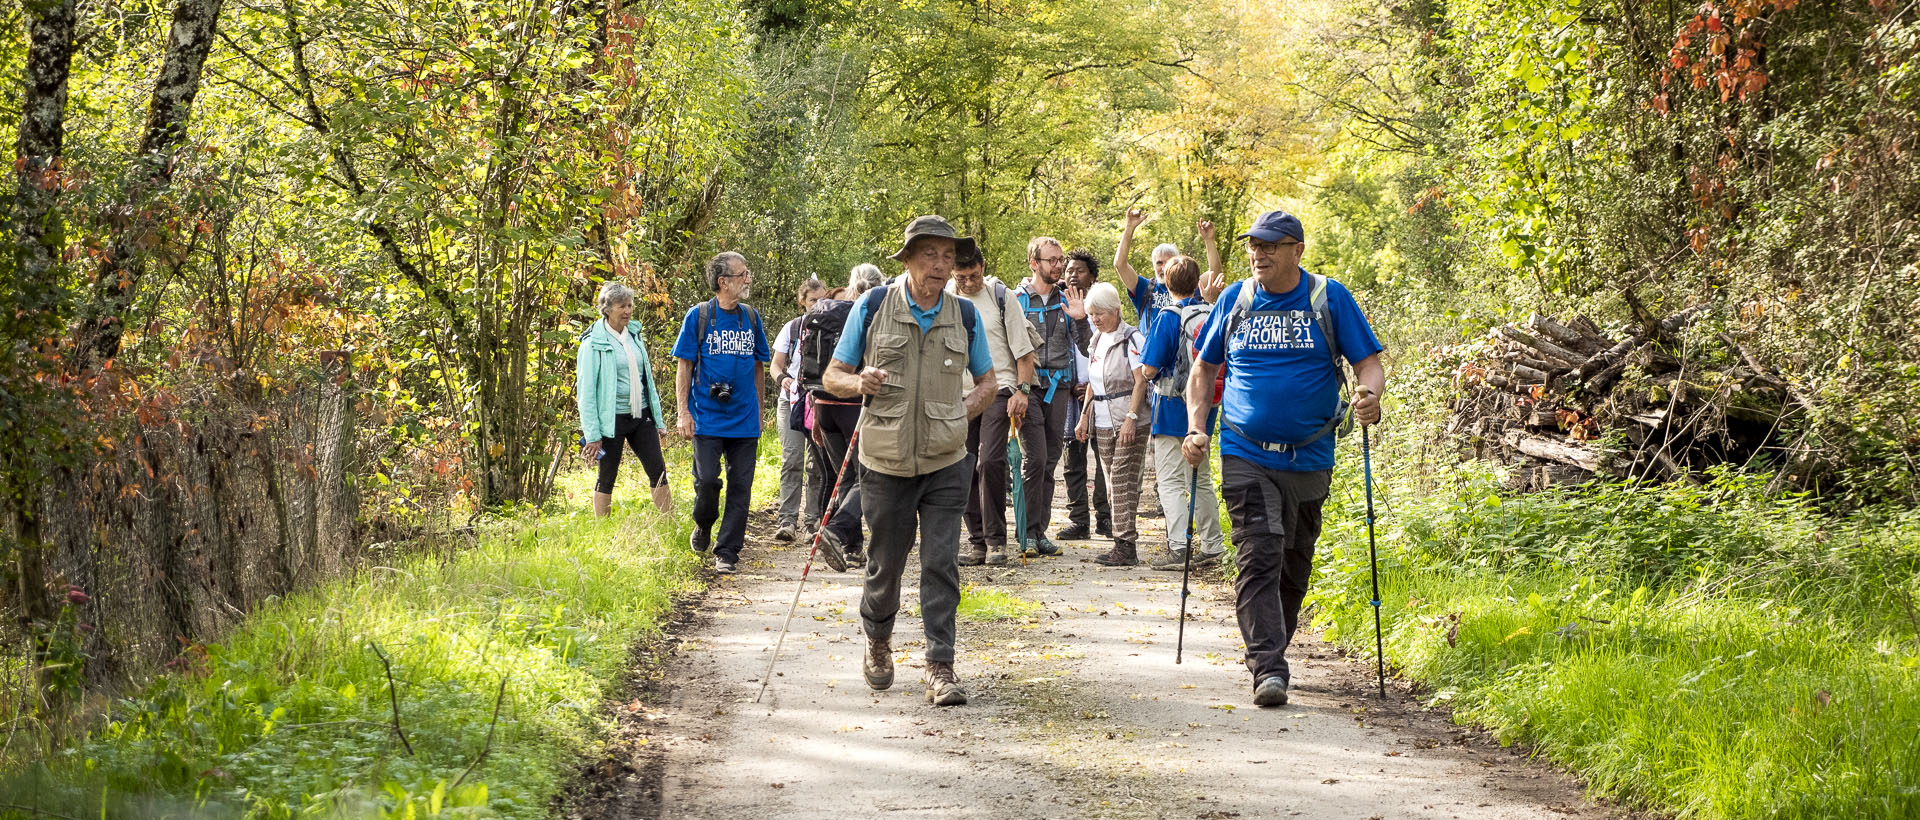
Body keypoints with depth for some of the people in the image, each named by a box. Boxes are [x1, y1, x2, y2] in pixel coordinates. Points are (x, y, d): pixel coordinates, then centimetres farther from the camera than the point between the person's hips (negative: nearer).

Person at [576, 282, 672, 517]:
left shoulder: (634, 335, 10)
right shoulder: (594, 343, -9)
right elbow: (586, 391, -10)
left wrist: (657, 419, 14)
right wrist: (592, 434, -14)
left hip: (641, 416, 5)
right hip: (612, 418, -5)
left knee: (658, 470, 1)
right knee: (607, 477, 4)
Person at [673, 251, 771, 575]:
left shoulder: (750, 317, 9)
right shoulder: (698, 316, -2)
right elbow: (684, 367, -1)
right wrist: (684, 412, -7)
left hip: (744, 418, 3)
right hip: (708, 416, -3)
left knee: (740, 487, 1)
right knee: (707, 480, -8)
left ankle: (726, 552, 8)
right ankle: (703, 524, 23)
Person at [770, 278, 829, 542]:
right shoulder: (792, 328, 8)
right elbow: (776, 365, 10)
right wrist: (783, 378, -13)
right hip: (793, 400, 0)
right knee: (792, 459, -10)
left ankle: (815, 520, 9)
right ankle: (788, 521, -12)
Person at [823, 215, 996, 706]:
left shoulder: (964, 315, 4)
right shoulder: (872, 307, -2)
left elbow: (987, 381, 16)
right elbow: (833, 375, 4)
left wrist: (959, 415, -1)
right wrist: (858, 383, -19)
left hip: (945, 463, 1)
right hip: (887, 462, -1)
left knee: (941, 565, -6)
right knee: (885, 564, 10)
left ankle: (940, 667, -2)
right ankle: (877, 643, 36)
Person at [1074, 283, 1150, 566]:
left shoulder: (1131, 338, -8)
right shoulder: (1096, 341, 15)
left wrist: (1131, 418, -20)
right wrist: (1084, 417, 17)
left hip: (1129, 423, -7)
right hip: (1103, 423, 7)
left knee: (1123, 481, -11)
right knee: (1113, 484, 6)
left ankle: (1126, 545, -10)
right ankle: (1123, 544, 8)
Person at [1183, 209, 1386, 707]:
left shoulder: (1329, 299, 0)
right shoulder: (1235, 301, 5)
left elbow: (1369, 364, -2)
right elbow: (1203, 371, 14)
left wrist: (1370, 395, -25)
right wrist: (1195, 428, 2)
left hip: (1309, 457, 1)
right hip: (1245, 456, 0)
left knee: (1294, 565, 13)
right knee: (1258, 559, -13)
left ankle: (1271, 647, 32)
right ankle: (1268, 669, -18)